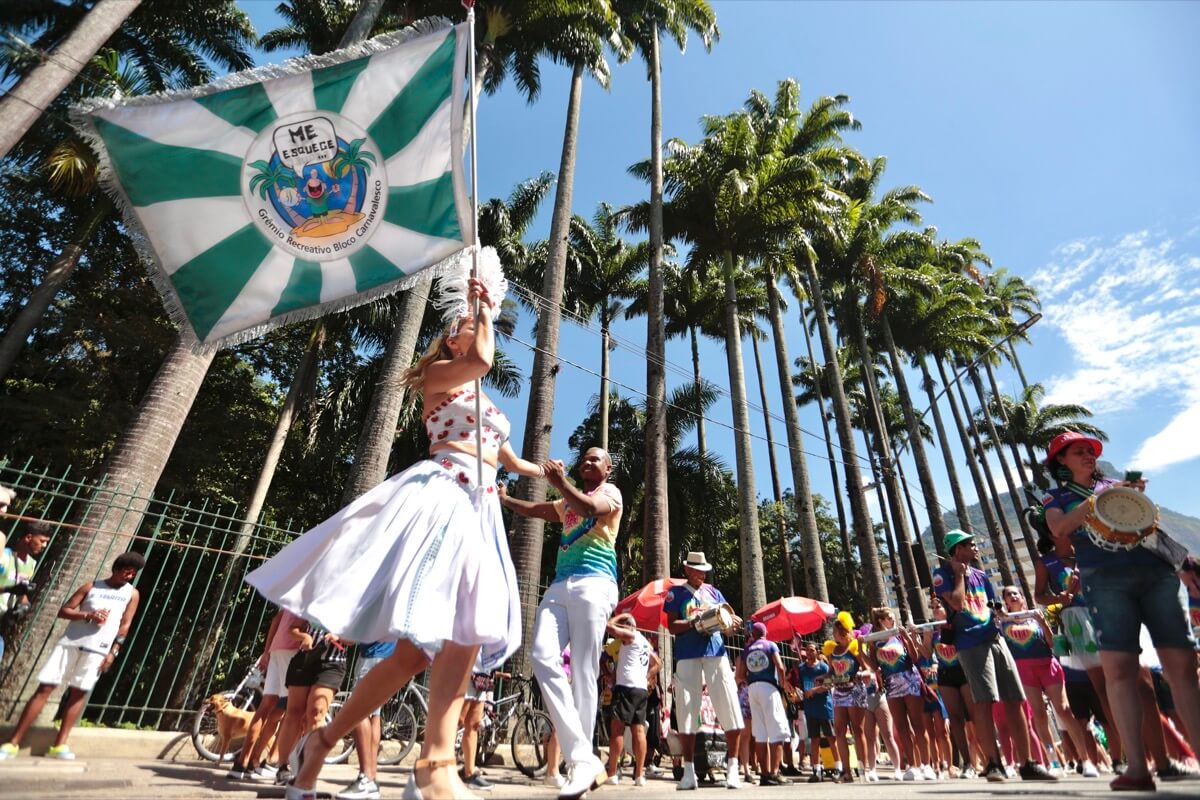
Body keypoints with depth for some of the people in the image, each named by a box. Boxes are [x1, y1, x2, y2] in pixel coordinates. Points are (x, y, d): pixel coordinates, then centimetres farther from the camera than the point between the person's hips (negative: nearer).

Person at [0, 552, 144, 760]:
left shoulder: (132, 594, 8)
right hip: (70, 642, 0)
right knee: (45, 688, -1)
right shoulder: (91, 586, 8)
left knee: (78, 694, 3)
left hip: (97, 649, 0)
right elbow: (63, 611, 6)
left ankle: (59, 745, 9)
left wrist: (113, 652, -2)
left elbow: (125, 625, 6)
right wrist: (88, 614, -12)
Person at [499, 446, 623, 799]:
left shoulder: (611, 492, 11)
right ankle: (583, 758, -16)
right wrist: (500, 496, 19)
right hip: (559, 586, 6)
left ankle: (582, 761, 1)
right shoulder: (569, 503, 33)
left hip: (592, 584, -6)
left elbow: (591, 509, -12)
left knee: (584, 673, -9)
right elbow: (532, 509, 30)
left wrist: (561, 483, -15)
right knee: (543, 658, -16)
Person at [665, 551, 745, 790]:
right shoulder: (676, 593, 6)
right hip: (688, 657, -2)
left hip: (716, 654, 3)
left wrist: (732, 621, -10)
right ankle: (689, 770, 10)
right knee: (686, 712, 0)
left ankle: (732, 767, 8)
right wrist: (695, 622, -19)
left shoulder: (714, 592, 16)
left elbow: (727, 620, 14)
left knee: (731, 710, -3)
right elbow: (672, 626, -2)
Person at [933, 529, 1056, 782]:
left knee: (1015, 702, 5)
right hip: (971, 643, -7)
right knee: (984, 702, -13)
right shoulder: (943, 574, -3)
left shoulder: (980, 575, 19)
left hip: (995, 638, 7)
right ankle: (994, 763, -5)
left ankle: (1027, 764, 13)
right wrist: (960, 574, -7)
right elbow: (958, 604, -17)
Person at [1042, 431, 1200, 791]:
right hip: (1106, 580, -4)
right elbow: (1059, 529, -6)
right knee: (1119, 668, -12)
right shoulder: (1056, 497, 14)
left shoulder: (1117, 486, 24)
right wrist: (1098, 498, -10)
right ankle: (1137, 767, -11)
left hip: (1159, 572, 4)